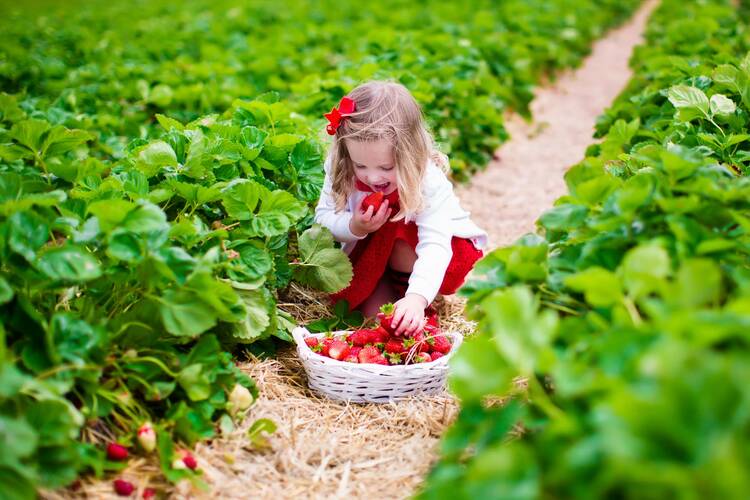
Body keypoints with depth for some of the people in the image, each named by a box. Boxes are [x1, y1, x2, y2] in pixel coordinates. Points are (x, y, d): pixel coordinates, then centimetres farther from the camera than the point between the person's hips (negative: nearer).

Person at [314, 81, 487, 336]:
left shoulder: (429, 180, -33)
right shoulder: (341, 171, -23)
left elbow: (435, 245, -43)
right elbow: (324, 217, -14)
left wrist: (417, 297, -60)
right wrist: (354, 227, -38)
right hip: (369, 251, 2)